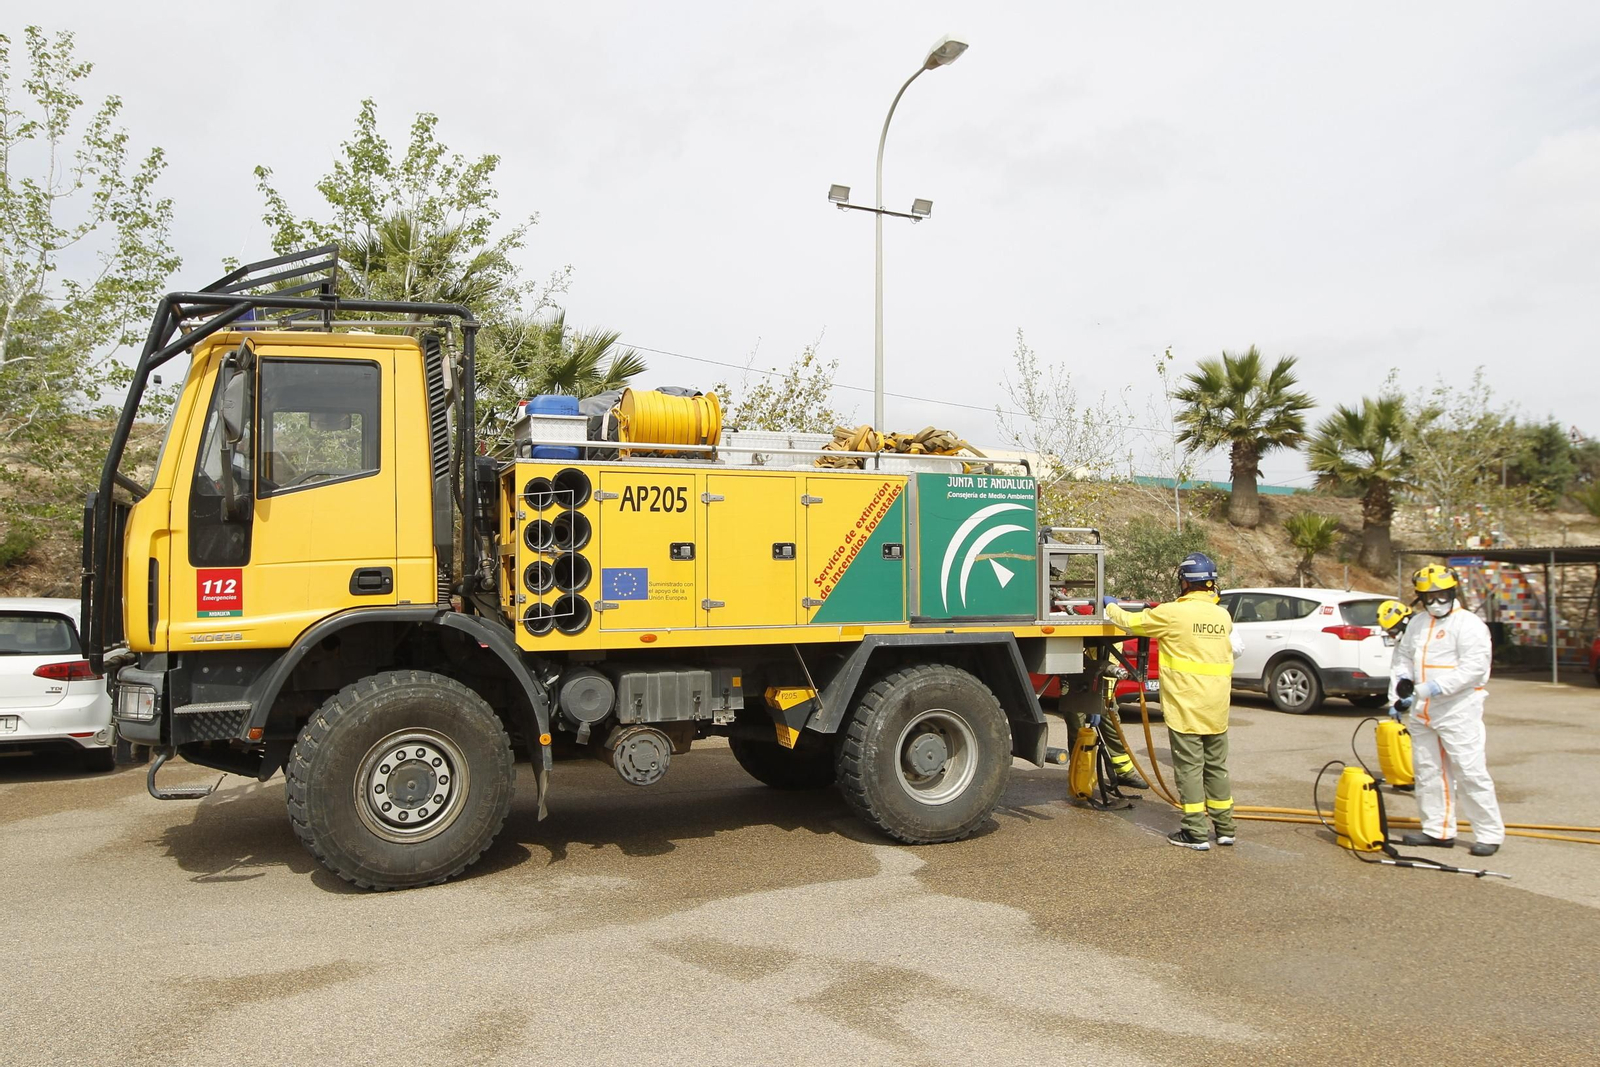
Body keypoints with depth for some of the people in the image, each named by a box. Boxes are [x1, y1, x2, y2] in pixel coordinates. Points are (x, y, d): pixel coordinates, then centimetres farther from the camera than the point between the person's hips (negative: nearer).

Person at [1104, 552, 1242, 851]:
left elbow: (1132, 622, -2)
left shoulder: (1173, 613, -14)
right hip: (1217, 709, 6)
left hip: (1185, 707, -6)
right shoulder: (1223, 616, 5)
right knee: (1216, 766, 15)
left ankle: (1197, 832, 1)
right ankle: (1225, 828, 22)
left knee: (1189, 768, 0)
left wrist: (1111, 606, 17)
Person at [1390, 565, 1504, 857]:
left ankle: (1489, 833, 2)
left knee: (1470, 772, -8)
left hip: (1458, 710, -8)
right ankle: (1438, 830, 21)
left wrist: (1436, 687, -25)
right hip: (1422, 713, 8)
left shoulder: (1469, 625, -9)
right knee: (1428, 772, 11)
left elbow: (1474, 668, -18)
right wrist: (1403, 678, 4)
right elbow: (1404, 656, 24)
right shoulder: (1417, 624, 14)